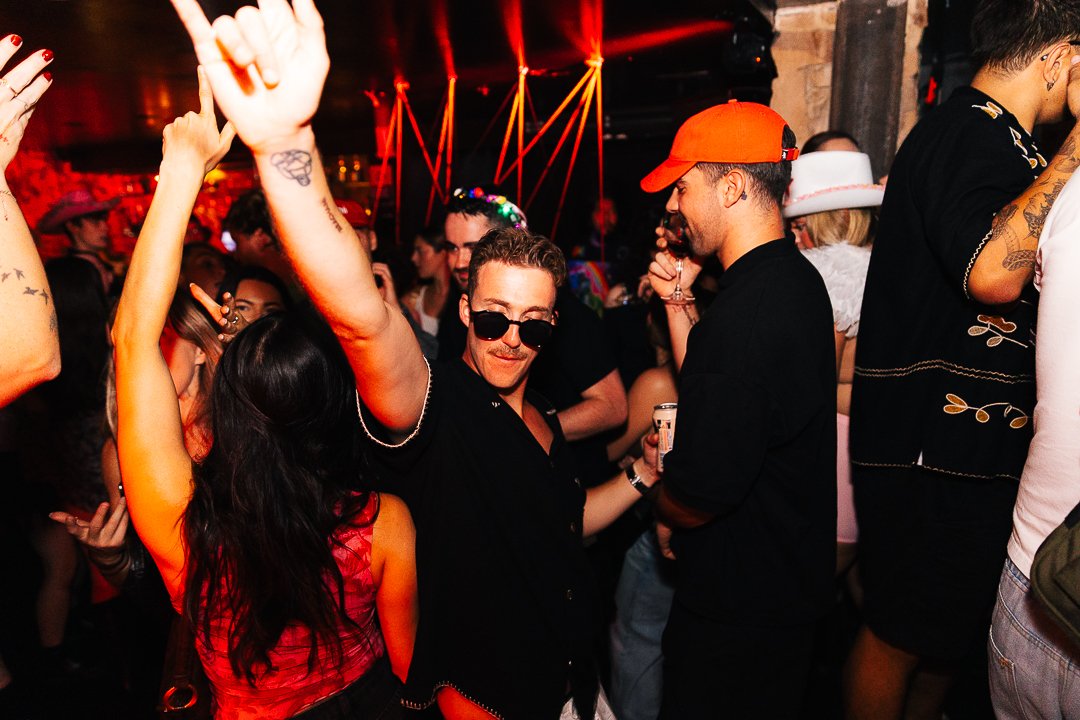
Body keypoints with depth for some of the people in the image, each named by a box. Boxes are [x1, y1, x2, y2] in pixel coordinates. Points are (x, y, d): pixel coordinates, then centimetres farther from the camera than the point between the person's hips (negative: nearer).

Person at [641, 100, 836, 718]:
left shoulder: (744, 313, -31)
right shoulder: (798, 279, 3)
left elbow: (701, 490, -30)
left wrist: (664, 516, -8)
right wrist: (679, 302, 1)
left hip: (741, 604, -10)